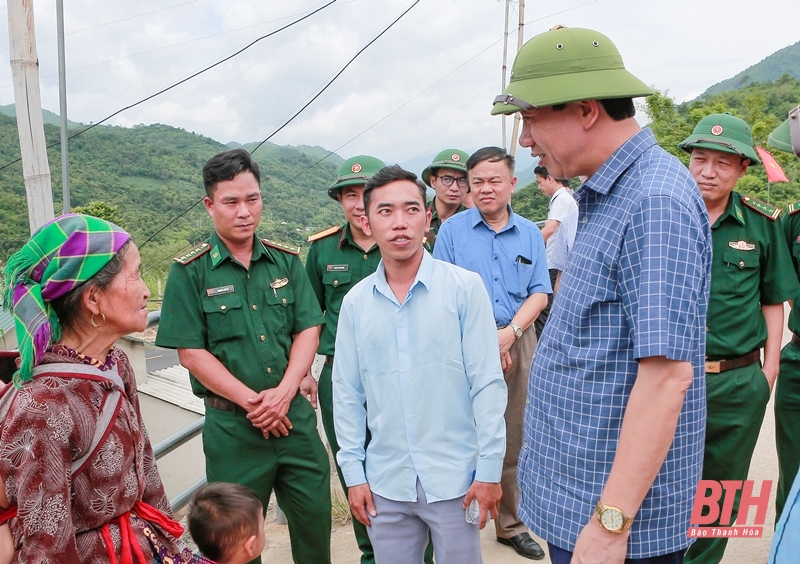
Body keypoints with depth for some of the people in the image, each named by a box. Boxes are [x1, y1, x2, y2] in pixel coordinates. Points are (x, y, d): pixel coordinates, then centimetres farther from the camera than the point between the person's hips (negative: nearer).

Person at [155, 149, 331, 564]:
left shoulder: (286, 261, 4)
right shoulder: (190, 272, -6)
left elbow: (308, 330, 1)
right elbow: (192, 353, -9)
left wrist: (284, 392, -13)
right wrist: (253, 402, -14)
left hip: (295, 415, 3)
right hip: (231, 424, -3)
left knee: (315, 520, 15)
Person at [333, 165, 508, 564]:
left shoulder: (464, 288, -10)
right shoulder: (355, 302, 0)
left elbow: (487, 384, -9)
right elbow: (347, 393, 4)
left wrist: (489, 469, -8)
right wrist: (353, 472, 4)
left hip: (455, 477, -2)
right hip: (385, 482, 3)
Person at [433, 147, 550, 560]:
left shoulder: (530, 233, 9)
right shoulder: (452, 230, 1)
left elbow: (539, 293, 5)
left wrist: (510, 332, -11)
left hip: (517, 343, 3)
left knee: (513, 440, 11)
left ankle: (510, 523, 27)